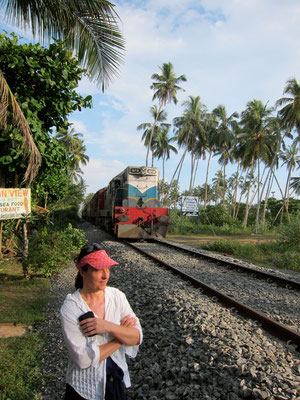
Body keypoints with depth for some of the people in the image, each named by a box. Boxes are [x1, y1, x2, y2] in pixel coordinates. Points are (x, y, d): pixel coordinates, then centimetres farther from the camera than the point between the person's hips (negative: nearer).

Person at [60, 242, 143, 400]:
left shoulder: (117, 296, -9)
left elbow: (137, 338, -12)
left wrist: (109, 327, -27)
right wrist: (122, 334, -18)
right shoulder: (70, 309, -21)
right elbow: (83, 359, -24)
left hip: (118, 379, 4)